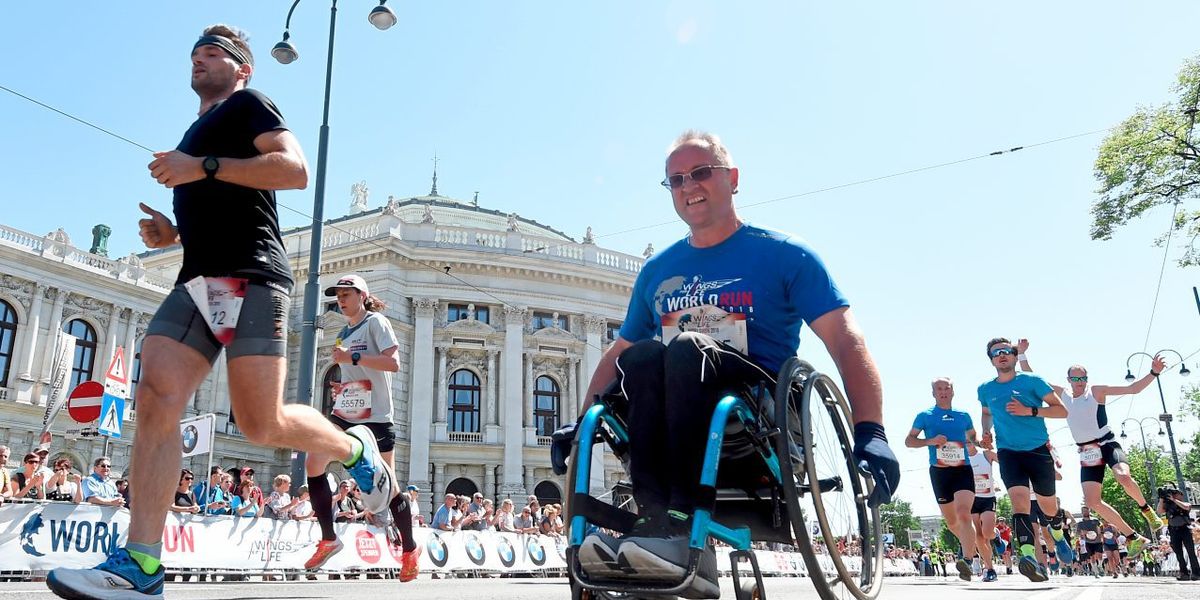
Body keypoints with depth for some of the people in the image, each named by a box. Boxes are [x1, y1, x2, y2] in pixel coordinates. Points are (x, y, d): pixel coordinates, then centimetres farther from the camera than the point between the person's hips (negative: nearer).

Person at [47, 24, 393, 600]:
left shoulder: (248, 103, 7)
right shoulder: (197, 132, 32)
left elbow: (295, 169, -11)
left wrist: (203, 166, -15)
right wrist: (169, 232, 18)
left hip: (249, 277, -8)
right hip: (197, 281, 8)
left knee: (262, 424, -12)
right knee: (155, 398, -11)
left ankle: (356, 448, 16)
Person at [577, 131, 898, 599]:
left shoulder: (783, 254, 5)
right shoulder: (656, 271, 18)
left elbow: (846, 341, -4)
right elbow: (618, 353, 23)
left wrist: (870, 433, -18)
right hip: (670, 428, 4)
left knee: (686, 347, -32)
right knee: (641, 357, -28)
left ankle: (683, 529, -38)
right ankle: (661, 521, -36)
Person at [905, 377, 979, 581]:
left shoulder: (964, 416, 11)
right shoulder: (925, 416, 4)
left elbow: (973, 438, 26)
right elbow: (909, 441, 4)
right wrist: (930, 441, -12)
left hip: (963, 470, -1)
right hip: (939, 472, 1)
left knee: (964, 514, -23)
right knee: (951, 521, 13)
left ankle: (966, 561, -29)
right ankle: (970, 545, 42)